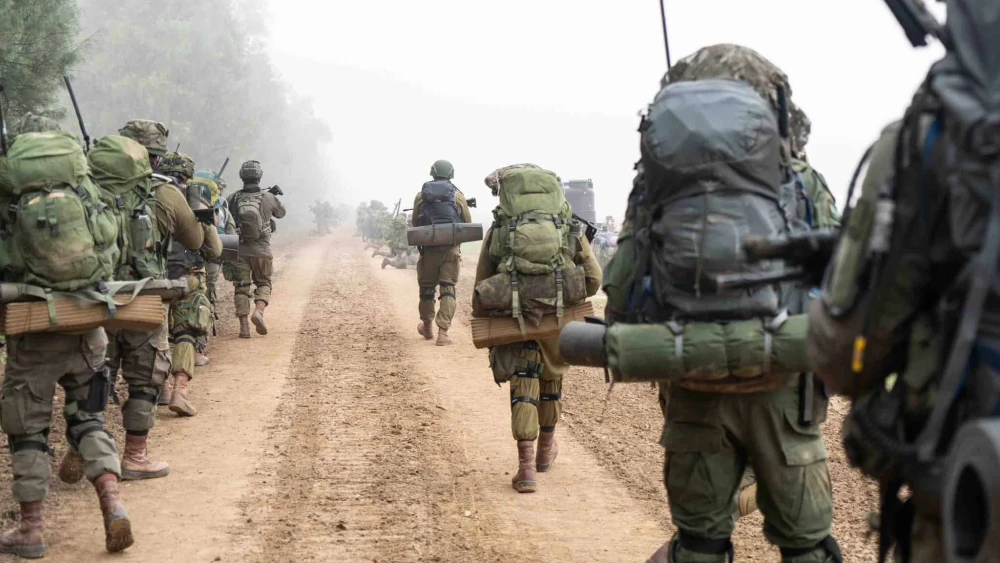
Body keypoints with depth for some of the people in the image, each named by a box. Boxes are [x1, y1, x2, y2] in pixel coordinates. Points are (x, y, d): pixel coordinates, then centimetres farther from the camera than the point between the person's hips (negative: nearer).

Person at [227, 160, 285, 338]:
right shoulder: (268, 198, -6)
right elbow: (281, 213, 14)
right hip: (261, 250, 0)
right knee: (263, 283, 16)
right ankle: (259, 311, -10)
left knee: (241, 287, 7)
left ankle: (244, 325, 2)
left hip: (239, 250, 0)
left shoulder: (233, 199, -5)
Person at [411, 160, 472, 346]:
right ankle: (443, 332, -13)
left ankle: (427, 327, 32)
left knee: (427, 287, 16)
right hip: (451, 249, -1)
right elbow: (468, 223, 7)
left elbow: (415, 222, 10)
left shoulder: (421, 195, 4)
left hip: (428, 248, 1)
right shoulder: (457, 195, 2)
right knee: (448, 289, -1)